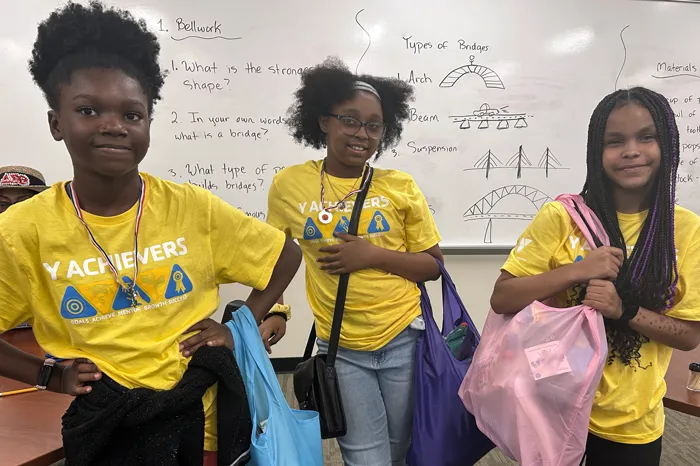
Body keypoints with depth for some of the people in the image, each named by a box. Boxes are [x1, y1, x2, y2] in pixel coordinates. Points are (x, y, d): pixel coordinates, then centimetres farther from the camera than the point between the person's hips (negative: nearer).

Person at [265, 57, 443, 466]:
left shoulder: (401, 187, -6)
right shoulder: (289, 185, -4)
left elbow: (433, 265, -2)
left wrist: (374, 255, -17)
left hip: (403, 339, 1)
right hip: (340, 349, 0)